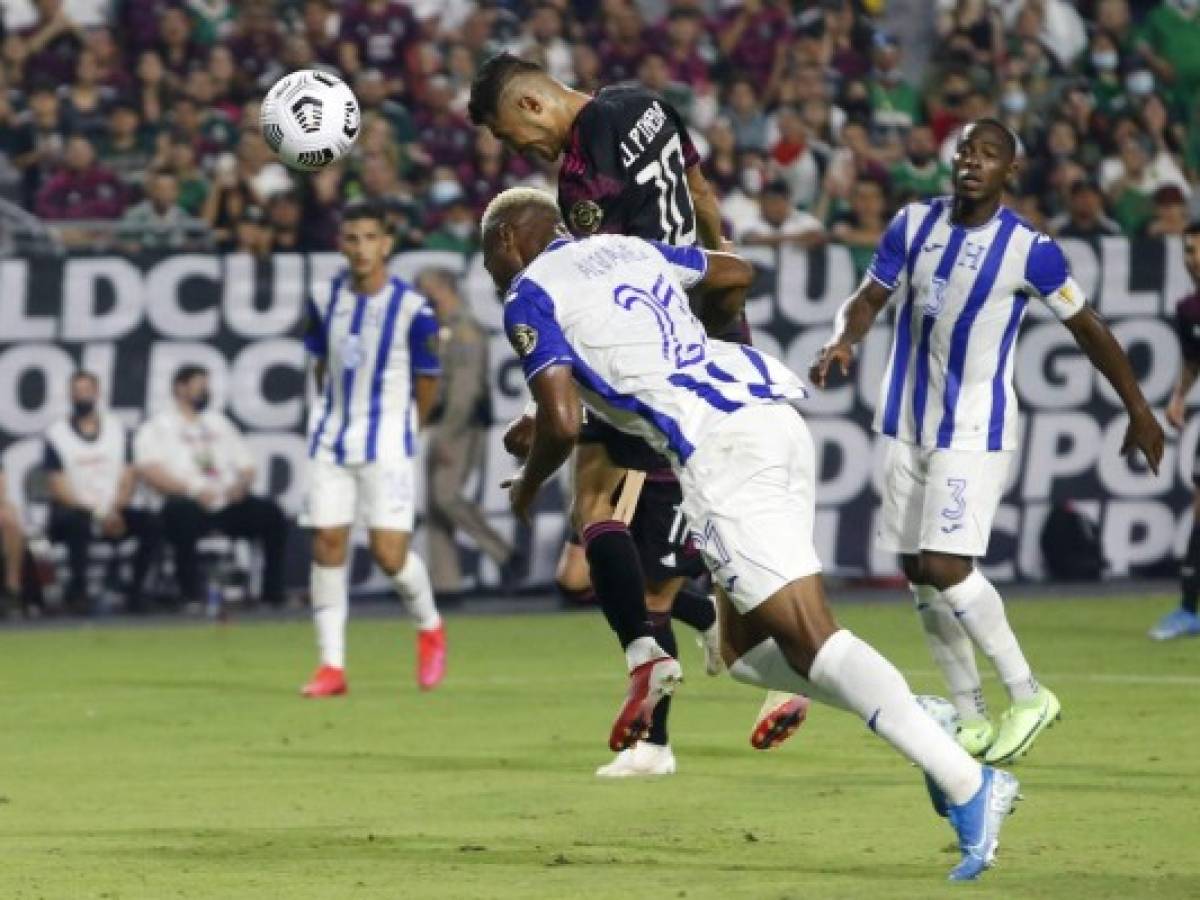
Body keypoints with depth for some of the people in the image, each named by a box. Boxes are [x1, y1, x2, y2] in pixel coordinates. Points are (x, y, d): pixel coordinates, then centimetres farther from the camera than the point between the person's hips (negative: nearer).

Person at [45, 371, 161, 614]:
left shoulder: (116, 429, 11)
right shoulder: (57, 434, 1)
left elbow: (128, 478, 7)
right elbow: (58, 488, -5)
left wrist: (116, 510, -12)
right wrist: (97, 514, -16)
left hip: (113, 514, 3)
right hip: (73, 511, -3)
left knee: (150, 523, -24)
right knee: (77, 522, -38)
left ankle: (135, 592, -16)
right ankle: (77, 591, -24)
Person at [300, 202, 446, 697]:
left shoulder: (413, 311, -12)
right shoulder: (325, 301, 1)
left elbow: (428, 382, 0)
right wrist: (332, 413, 14)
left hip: (387, 443, -4)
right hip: (331, 441, 4)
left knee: (389, 553, -8)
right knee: (327, 544, -2)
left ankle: (430, 629, 22)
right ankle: (331, 665, 3)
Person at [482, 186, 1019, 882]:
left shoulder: (530, 297, 4)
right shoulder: (625, 249, 26)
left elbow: (563, 424, -6)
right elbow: (737, 274, 39)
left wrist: (527, 486, 15)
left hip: (718, 446, -8)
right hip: (773, 409, 8)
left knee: (809, 638, -14)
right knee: (746, 649, 15)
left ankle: (968, 785, -25)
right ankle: (925, 724, 0)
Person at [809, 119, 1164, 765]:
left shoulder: (1028, 250, -11)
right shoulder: (913, 224, 2)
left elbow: (1087, 329, -1)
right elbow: (869, 300, 7)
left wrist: (1138, 410, 4)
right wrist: (842, 342, -16)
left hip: (976, 430, -6)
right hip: (909, 424, 6)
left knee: (945, 568, -17)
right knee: (920, 574, 6)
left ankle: (1028, 697, -2)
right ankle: (971, 720, 16)